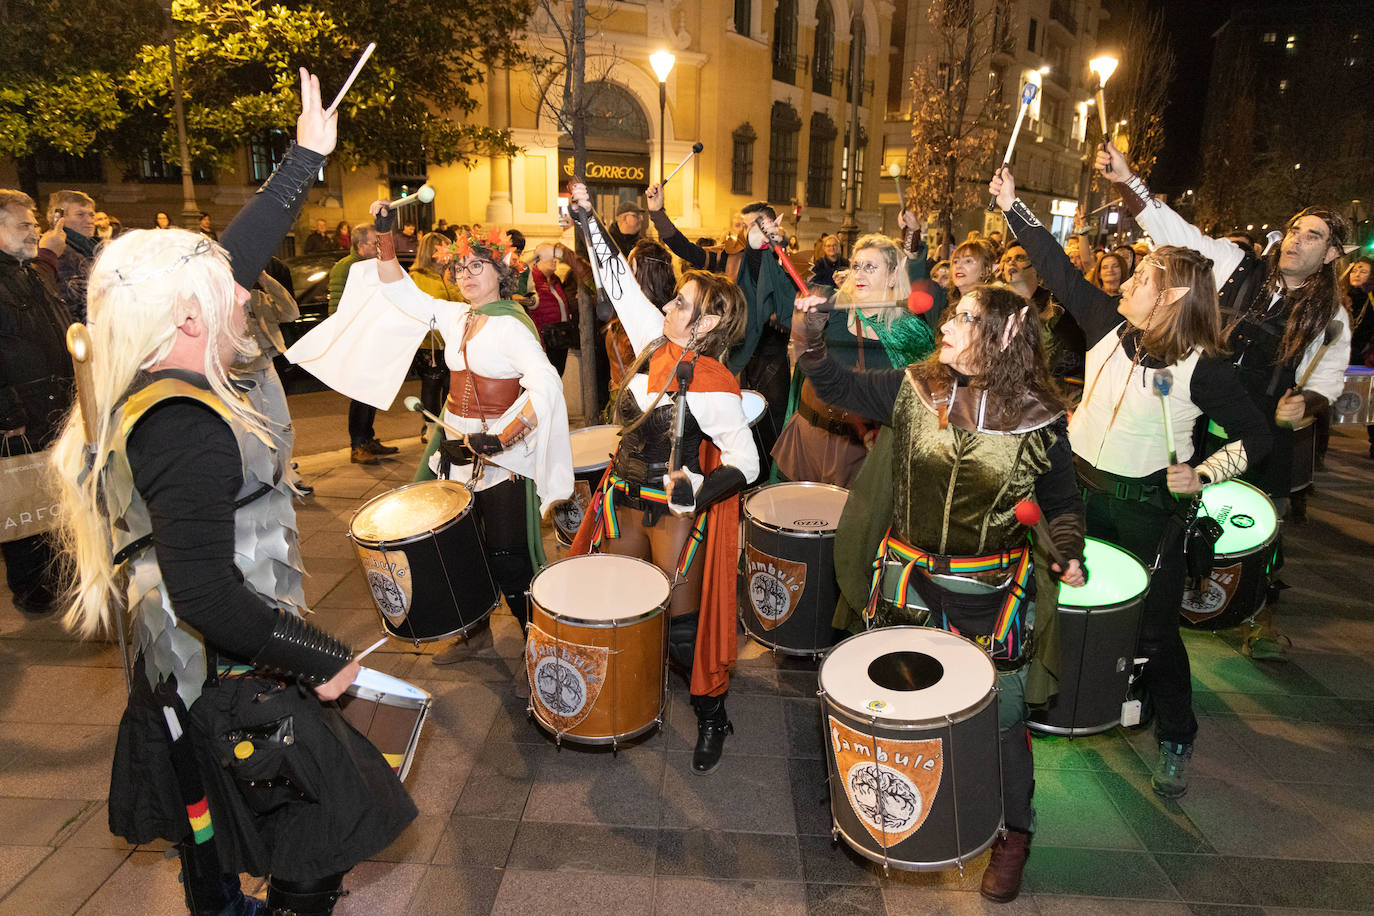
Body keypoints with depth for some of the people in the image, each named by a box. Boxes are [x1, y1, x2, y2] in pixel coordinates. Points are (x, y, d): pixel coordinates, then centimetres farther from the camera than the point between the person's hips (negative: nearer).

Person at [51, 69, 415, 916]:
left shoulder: (149, 388, -1)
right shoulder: (184, 426, -29)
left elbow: (237, 257, 7)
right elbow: (206, 597, -33)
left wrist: (307, 157, 12)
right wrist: (325, 659, -22)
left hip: (187, 678, 10)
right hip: (232, 687, -10)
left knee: (214, 835, 29)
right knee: (321, 845, 7)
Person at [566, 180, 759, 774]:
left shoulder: (710, 386, -21)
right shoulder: (657, 343, -2)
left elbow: (746, 461, -21)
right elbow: (620, 281, 5)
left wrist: (696, 489, -37)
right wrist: (587, 219, 7)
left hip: (676, 513, -7)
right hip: (625, 500, 7)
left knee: (683, 626, 5)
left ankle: (713, 718, 28)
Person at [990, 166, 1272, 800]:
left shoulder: (1203, 367, -16)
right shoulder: (1109, 325, -3)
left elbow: (1255, 436, -7)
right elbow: (1059, 271, 0)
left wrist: (1204, 474, -20)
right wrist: (1013, 207, 2)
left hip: (1149, 508, -5)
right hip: (1082, 486, 5)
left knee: (1153, 625, 4)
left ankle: (1175, 741, 25)